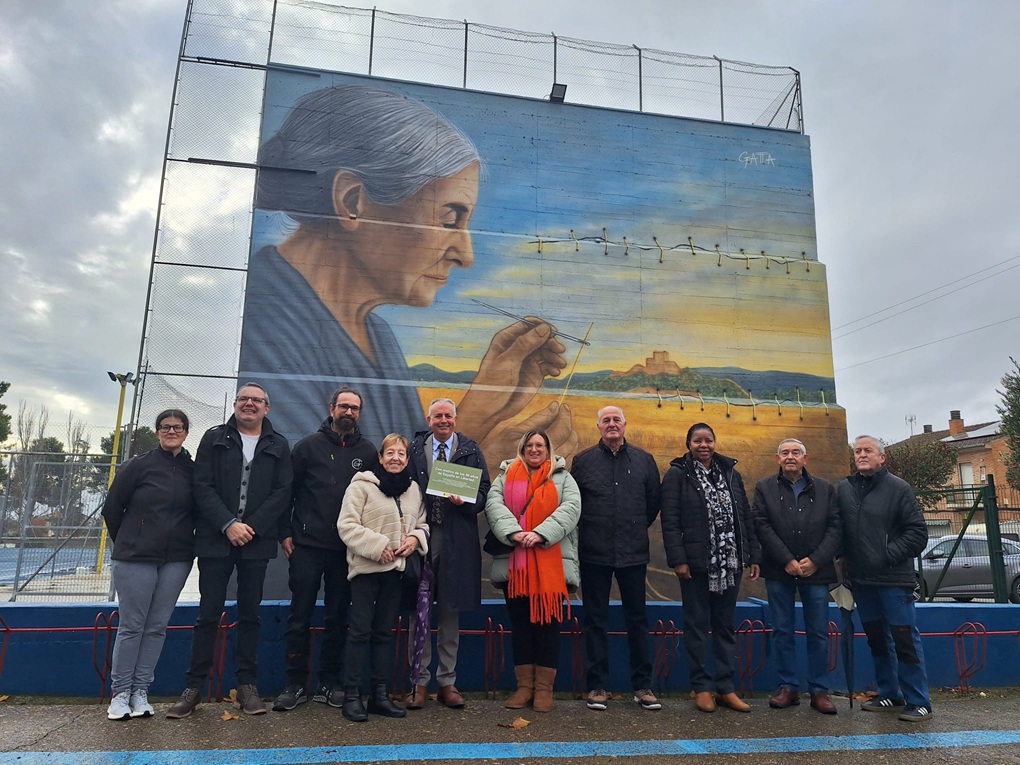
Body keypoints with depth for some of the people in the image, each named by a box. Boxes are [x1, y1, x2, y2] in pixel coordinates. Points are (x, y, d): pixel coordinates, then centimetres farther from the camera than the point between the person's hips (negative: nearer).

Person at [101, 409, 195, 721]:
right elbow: (111, 509, 1)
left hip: (176, 560, 3)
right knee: (131, 626, 2)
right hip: (135, 559, -3)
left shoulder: (193, 469, 4)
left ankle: (140, 692, 18)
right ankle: (120, 693, 16)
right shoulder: (138, 465, -4)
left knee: (157, 627, 8)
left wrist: (185, 542, 8)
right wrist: (126, 543, 8)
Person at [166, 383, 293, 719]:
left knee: (249, 615, 7)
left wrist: (252, 527, -11)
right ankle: (193, 687, 13)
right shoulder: (214, 438, 7)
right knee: (208, 614, 4)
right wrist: (228, 524, -13)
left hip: (256, 542, 1)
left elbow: (282, 493, 0)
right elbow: (202, 486, -2)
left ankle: (247, 685, 15)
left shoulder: (278, 446, 8)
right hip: (216, 540, 0)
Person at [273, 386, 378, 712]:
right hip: (307, 546, -1)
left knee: (338, 618, 9)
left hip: (347, 550, 2)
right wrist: (285, 532, -3)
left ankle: (330, 684, 20)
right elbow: (288, 490, 2)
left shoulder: (367, 451, 6)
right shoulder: (309, 446, 1)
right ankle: (296, 684, 15)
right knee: (300, 616, 3)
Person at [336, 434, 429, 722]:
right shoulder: (362, 485, -7)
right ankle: (352, 695, 8)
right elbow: (347, 525, -13)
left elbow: (421, 523, 16)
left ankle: (379, 694, 21)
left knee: (384, 631, 12)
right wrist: (377, 546, -19)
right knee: (360, 631, -2)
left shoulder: (413, 489, 10)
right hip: (366, 568, -5)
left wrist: (415, 539, -6)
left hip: (396, 569, 5)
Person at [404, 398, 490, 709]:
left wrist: (464, 502, -17)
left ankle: (447, 682, 21)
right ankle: (419, 682, 18)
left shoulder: (471, 451, 6)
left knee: (451, 612, 9)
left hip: (457, 541, 0)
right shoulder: (413, 449, 5)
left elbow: (483, 492, 4)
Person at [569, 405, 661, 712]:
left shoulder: (643, 460, 5)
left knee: (637, 619, 8)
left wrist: (637, 527, 12)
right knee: (595, 620, 6)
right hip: (594, 553, -1)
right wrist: (588, 529, 7)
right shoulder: (583, 461, 2)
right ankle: (597, 686, 16)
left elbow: (654, 501, 12)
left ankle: (642, 686, 19)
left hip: (633, 553, 1)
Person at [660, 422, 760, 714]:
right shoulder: (677, 474, -3)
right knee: (697, 625, 4)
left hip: (729, 563, 4)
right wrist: (678, 559, -15)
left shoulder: (731, 474, 11)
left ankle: (725, 687, 18)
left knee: (725, 625, 10)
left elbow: (745, 518, 12)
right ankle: (701, 687, 14)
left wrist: (753, 556, 7)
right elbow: (670, 521, -8)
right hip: (696, 563, -4)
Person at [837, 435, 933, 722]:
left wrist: (890, 554, -14)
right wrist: (846, 560, 1)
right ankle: (890, 695, 27)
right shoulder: (844, 489, 8)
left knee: (905, 639, -2)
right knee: (877, 639, 14)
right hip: (861, 579, 5)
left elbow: (918, 532, -7)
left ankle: (918, 701, 10)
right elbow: (837, 529, 12)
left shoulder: (898, 488, -5)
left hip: (894, 579, -5)